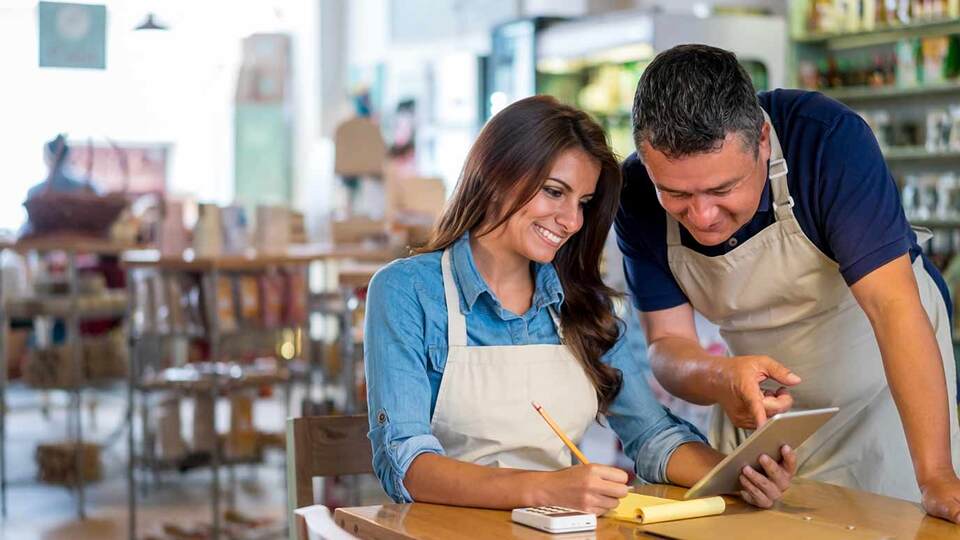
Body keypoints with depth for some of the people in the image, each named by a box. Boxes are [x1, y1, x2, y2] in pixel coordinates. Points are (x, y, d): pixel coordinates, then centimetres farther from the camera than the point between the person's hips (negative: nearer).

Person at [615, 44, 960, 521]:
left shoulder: (830, 140, -31)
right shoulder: (637, 194, -18)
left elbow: (893, 306, -36)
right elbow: (666, 343, -15)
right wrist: (719, 379, -39)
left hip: (886, 393, -3)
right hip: (763, 404, 3)